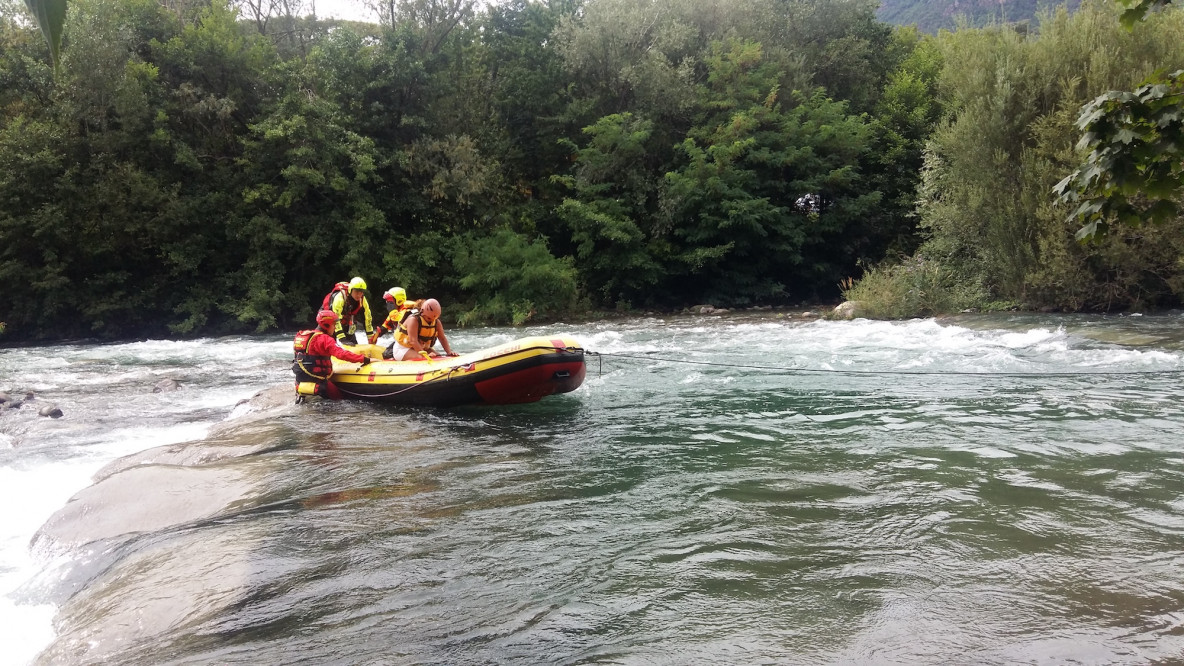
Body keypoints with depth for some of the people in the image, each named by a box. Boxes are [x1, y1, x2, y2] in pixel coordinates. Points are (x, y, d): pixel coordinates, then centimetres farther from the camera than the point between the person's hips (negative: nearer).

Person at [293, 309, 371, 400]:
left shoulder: (303, 335, 10)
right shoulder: (325, 339, -16)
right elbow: (342, 354, -27)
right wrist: (365, 359, -29)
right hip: (315, 378, -8)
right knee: (338, 396, 0)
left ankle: (301, 387, 8)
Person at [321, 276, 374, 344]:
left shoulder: (362, 300, -19)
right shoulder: (340, 297, -36)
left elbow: (368, 318, -11)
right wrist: (342, 339, -48)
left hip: (345, 322, 5)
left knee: (354, 345, -2)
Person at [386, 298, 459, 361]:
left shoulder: (436, 322, -1)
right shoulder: (413, 319, -24)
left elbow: (442, 338, -2)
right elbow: (413, 341, -32)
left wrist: (449, 352, -20)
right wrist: (425, 354, -41)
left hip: (422, 348, 9)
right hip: (403, 348, -9)